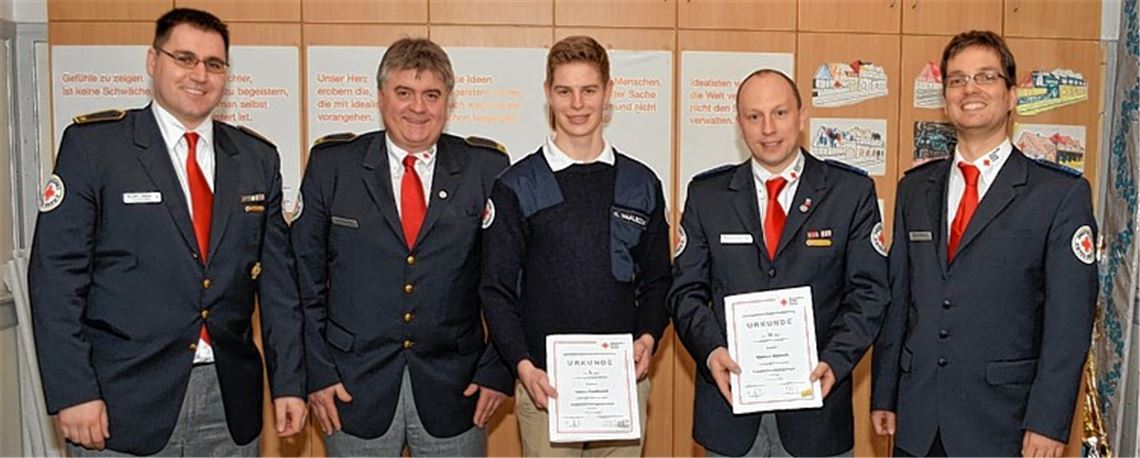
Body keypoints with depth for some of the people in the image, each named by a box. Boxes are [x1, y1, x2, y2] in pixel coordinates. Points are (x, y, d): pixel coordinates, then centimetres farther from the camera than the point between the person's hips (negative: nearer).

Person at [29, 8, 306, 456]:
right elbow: (56, 273, -6)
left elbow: (277, 278, 6)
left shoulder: (257, 158, 6)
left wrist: (288, 382, 3)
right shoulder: (92, 144, -3)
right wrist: (73, 392, -12)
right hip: (124, 402, -3)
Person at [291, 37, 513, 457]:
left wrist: (498, 370, -2)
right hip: (354, 387, 0)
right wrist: (317, 372, -3)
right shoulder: (331, 164, 0)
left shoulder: (487, 168, -1)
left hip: (455, 390, 0)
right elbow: (306, 276, 1)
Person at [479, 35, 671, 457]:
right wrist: (524, 367, -13)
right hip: (544, 383, -2)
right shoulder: (517, 187, -1)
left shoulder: (642, 184, 6)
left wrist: (648, 337, -6)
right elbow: (497, 290, -2)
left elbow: (656, 280, 12)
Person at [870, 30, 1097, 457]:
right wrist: (883, 395, 7)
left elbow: (1069, 318, -8)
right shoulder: (915, 188, 7)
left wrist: (1047, 423, -12)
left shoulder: (1062, 193, -5)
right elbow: (896, 298, 8)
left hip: (1002, 422, -3)